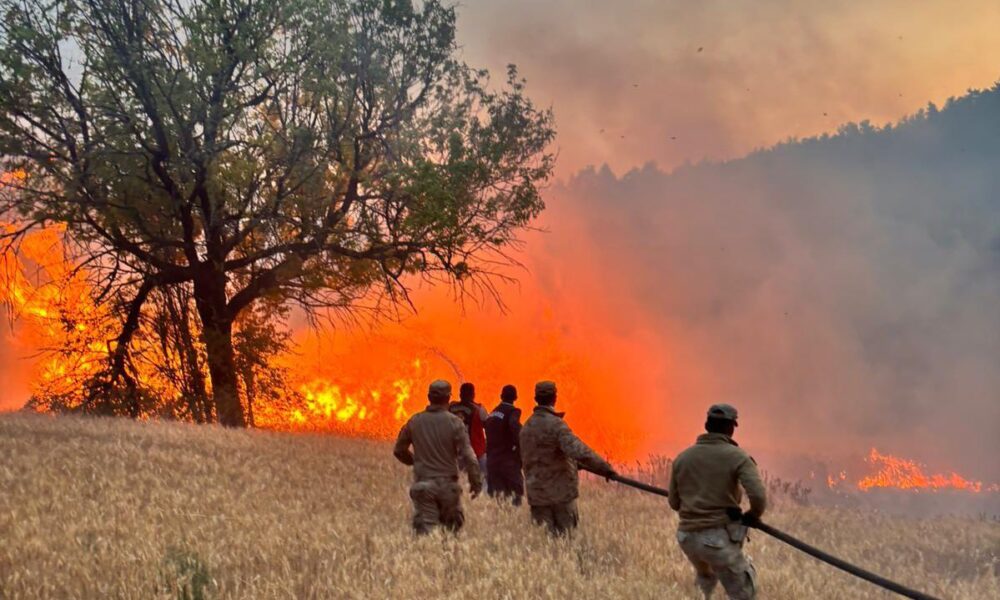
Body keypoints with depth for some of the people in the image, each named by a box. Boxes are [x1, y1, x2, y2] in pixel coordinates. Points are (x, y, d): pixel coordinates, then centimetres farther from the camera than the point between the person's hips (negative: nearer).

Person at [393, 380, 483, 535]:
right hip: (448, 483, -1)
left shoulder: (414, 421, 2)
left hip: (423, 484, 1)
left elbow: (399, 450, 12)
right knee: (452, 529, 15)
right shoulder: (454, 422, -8)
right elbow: (468, 456, -12)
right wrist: (476, 482, -2)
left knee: (425, 530, 1)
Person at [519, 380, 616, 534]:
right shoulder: (556, 425, -14)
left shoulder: (526, 427, 11)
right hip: (561, 491, -6)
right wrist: (605, 468, -22)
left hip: (537, 493, 6)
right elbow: (579, 452, -27)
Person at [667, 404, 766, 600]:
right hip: (719, 538, -6)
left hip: (688, 536, 6)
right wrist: (753, 516, 4)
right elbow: (758, 497, -17)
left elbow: (674, 503, 12)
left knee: (705, 579, 34)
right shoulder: (737, 457, -6)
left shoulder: (683, 457, 7)